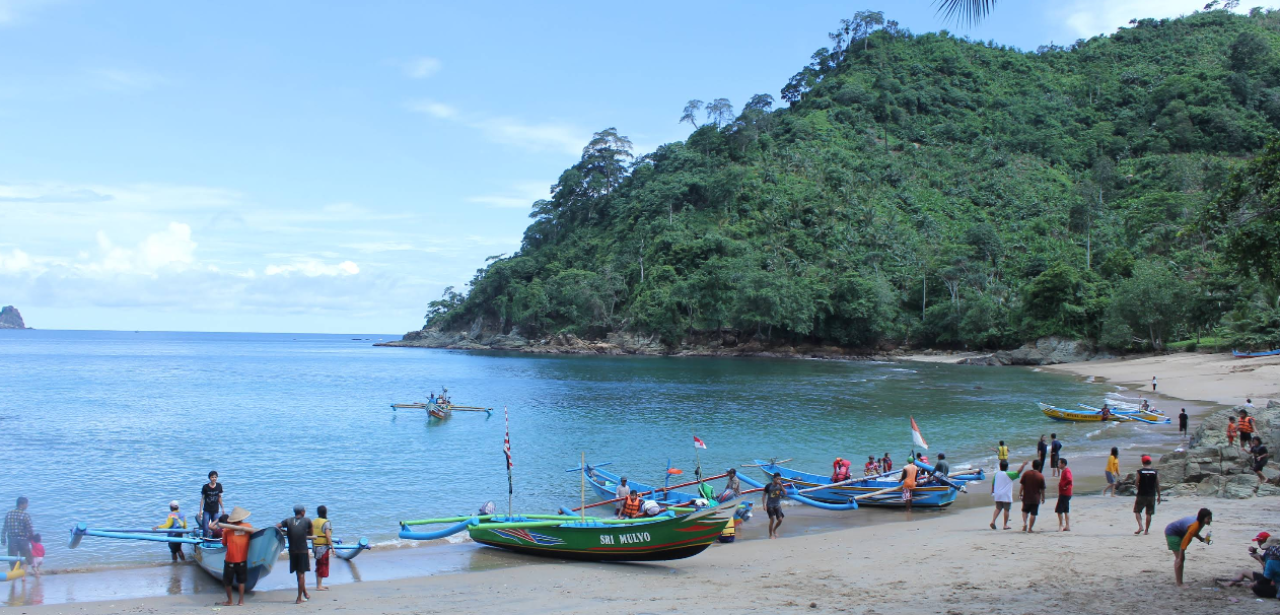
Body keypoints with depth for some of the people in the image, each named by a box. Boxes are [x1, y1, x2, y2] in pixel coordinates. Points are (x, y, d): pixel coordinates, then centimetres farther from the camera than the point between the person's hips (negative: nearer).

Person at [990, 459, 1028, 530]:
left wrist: (992, 492, 24)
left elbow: (993, 484, 13)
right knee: (1006, 510, 4)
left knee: (998, 508, 12)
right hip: (1006, 496, -5)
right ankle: (1005, 525, 7)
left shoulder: (996, 474, 5)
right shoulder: (1009, 475, -11)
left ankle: (993, 521, -4)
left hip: (997, 495, 5)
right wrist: (1023, 465, 0)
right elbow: (1018, 472, -13)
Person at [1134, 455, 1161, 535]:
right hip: (1152, 495, 2)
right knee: (1149, 513, 10)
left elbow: (1137, 483, -4)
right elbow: (1157, 485, 3)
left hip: (1141, 495, -2)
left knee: (1137, 511, 10)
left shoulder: (1140, 471, -7)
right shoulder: (1155, 472, 0)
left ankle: (1141, 526, -8)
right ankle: (1146, 530, 13)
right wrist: (1159, 496, 11)